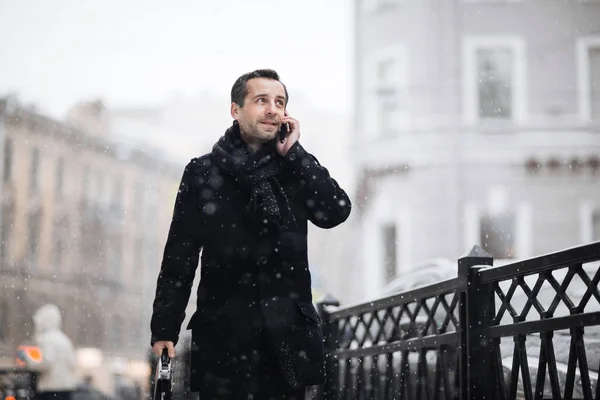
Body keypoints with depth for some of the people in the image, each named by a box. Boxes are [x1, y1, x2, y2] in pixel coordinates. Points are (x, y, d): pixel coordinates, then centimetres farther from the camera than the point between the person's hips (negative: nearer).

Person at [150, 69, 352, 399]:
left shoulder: (295, 169, 11)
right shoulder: (203, 173, 4)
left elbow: (336, 212, -7)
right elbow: (179, 257, 2)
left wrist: (292, 152, -5)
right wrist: (164, 331, -4)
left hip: (287, 336, 2)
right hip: (224, 334, -2)